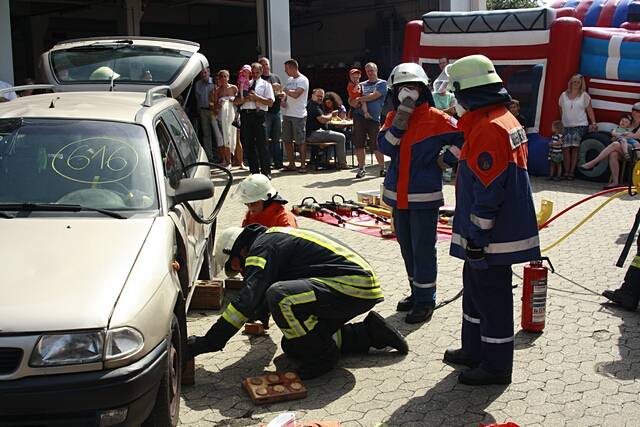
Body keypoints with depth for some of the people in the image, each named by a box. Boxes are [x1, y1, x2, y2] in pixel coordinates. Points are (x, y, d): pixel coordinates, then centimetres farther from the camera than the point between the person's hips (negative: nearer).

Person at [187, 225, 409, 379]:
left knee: (280, 296, -27)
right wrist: (261, 316, 56)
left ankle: (322, 355, -6)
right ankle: (370, 332, 19)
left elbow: (247, 300, -22)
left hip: (354, 286, -10)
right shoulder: (272, 238, 20)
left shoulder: (262, 247, -11)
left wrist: (209, 342, -17)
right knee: (292, 345, 13)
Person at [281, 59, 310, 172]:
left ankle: (303, 165, 2)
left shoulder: (303, 80, -9)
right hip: (287, 114, 8)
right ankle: (291, 164, 16)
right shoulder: (289, 80, 15)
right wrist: (283, 101, -1)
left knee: (300, 141, -4)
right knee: (287, 140, 8)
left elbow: (295, 94, -21)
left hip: (298, 115, -8)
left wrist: (282, 89, -12)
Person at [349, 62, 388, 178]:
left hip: (373, 118, -4)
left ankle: (382, 168, 7)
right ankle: (361, 168, 12)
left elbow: (374, 96, -9)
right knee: (359, 144, 2)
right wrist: (353, 103, -6)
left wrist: (358, 99, -6)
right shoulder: (362, 85, 19)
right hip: (359, 116, 4)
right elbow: (350, 100, 18)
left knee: (376, 145, -4)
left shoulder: (382, 83, 6)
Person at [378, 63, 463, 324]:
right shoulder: (393, 117, 7)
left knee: (423, 249, -3)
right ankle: (416, 292, 31)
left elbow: (462, 140, -4)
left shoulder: (436, 119, -8)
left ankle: (425, 300, 7)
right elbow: (384, 146, -9)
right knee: (407, 248, 17)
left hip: (424, 197, -6)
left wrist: (445, 159, -8)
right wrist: (401, 119, -15)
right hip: (397, 195, 6)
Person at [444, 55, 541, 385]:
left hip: (490, 237, -10)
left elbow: (487, 191, -24)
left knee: (491, 297, 1)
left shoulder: (488, 128, -21)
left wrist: (477, 237, -19)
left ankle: (495, 366, 14)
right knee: (476, 289, 21)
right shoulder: (504, 120, 13)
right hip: (493, 231, 10)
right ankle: (474, 350, 35)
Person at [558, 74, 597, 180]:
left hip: (580, 125, -2)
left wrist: (593, 123, -1)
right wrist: (561, 123, 10)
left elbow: (589, 110, 7)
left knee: (575, 147, -10)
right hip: (566, 126, 2)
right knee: (566, 148, -10)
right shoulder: (564, 95, 10)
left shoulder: (584, 95, 5)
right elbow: (561, 110, 16)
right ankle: (566, 171, -5)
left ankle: (572, 171, -6)